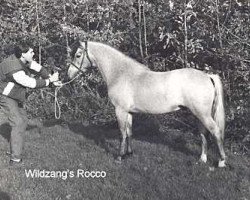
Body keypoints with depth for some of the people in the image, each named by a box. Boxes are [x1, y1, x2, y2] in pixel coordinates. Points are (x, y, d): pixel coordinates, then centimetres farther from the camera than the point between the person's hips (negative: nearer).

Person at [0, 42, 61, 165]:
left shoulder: (24, 59, -9)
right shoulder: (15, 70, -35)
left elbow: (38, 69, 1)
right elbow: (33, 84, -30)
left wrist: (51, 78, -10)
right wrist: (50, 80, -20)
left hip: (15, 96, 10)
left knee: (23, 121, 17)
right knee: (18, 124, -15)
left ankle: (14, 149, 30)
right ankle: (15, 159, -13)